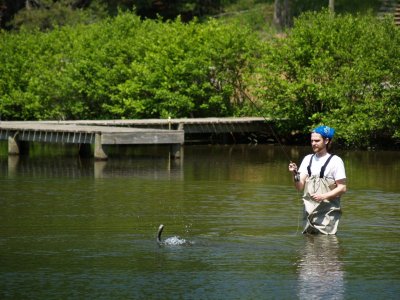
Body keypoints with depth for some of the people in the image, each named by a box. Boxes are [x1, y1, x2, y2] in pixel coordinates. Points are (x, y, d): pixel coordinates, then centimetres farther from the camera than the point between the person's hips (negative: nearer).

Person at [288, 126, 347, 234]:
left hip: (327, 213, -5)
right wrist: (295, 174, -14)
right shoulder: (308, 159, 10)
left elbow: (342, 188, -6)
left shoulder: (335, 161, -5)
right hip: (310, 212, 5)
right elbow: (299, 187, 6)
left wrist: (323, 196, -18)